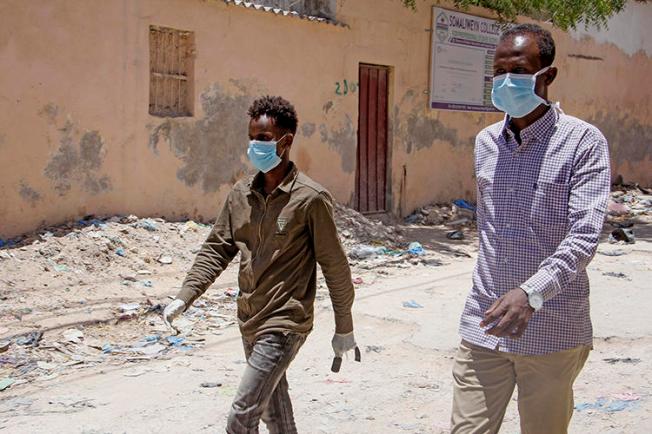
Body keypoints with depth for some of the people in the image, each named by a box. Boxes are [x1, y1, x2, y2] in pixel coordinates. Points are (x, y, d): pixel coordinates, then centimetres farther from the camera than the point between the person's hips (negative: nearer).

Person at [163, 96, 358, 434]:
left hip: (285, 325, -7)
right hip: (249, 322, 7)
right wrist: (184, 297, -4)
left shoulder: (310, 198, -14)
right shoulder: (241, 194, 3)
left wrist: (344, 329, -3)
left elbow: (335, 266, -9)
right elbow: (216, 250, 8)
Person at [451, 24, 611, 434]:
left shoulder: (583, 141, -8)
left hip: (552, 329, -4)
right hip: (485, 323, 4)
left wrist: (531, 292, -32)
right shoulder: (486, 142, 9)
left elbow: (585, 236, -18)